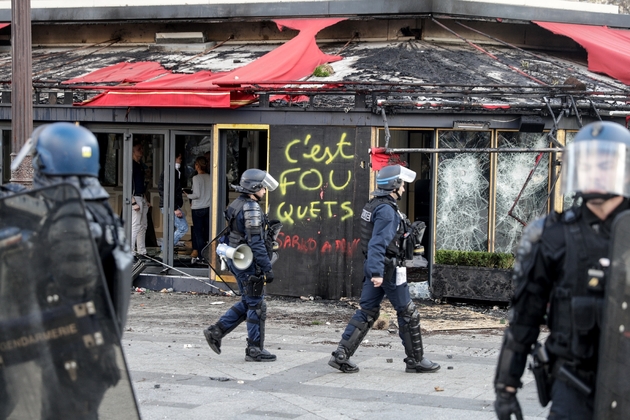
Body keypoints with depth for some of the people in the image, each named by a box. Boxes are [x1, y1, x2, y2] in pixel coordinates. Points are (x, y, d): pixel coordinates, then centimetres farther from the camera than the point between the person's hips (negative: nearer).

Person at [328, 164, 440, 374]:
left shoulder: (373, 205, 12)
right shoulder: (387, 210, -19)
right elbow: (378, 243, -27)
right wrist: (377, 273, -33)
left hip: (374, 267, 9)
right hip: (388, 270, -9)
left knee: (367, 312, 9)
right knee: (408, 313, 3)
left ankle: (341, 355, 2)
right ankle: (416, 360, 12)